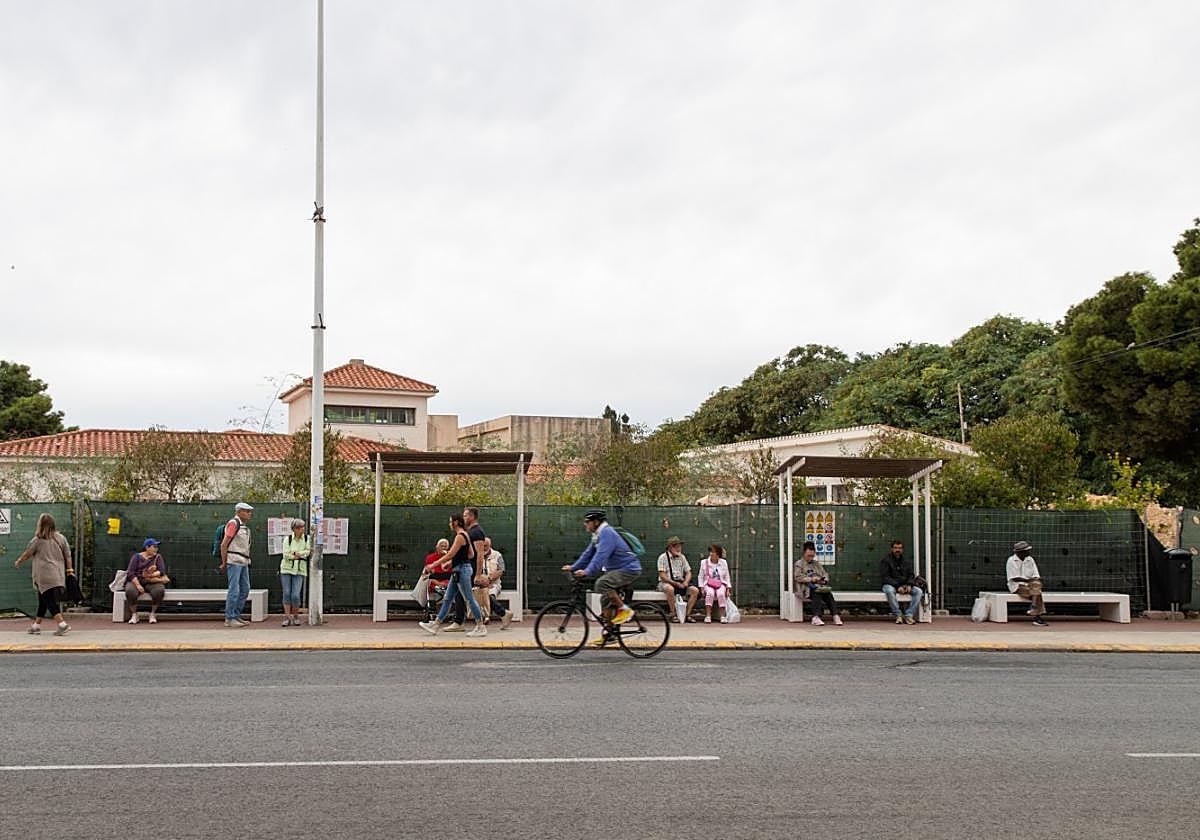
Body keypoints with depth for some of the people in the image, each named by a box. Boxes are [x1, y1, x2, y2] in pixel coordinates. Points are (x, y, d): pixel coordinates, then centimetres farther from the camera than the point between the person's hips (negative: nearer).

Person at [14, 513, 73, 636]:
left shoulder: (37, 540, -6)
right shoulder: (61, 538, 4)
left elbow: (27, 554, 7)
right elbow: (68, 555, 5)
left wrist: (18, 562, 26)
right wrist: (70, 570, 12)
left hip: (45, 578, -5)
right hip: (59, 577, 5)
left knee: (50, 602, -5)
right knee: (43, 601, 18)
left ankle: (63, 624, -17)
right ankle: (37, 625, 25)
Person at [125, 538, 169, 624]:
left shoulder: (158, 557, 11)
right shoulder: (137, 557, 5)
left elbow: (162, 571, -2)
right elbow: (130, 573, -7)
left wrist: (150, 575, -20)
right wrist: (138, 585, -21)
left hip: (151, 583, 1)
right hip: (136, 581, -1)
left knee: (160, 590, -32)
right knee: (130, 591, -36)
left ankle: (152, 614, -13)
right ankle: (134, 615, -15)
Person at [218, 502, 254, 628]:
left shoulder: (245, 526, 18)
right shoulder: (233, 523, -10)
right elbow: (224, 544, -12)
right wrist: (224, 563, -10)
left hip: (243, 562, 9)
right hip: (233, 561, -9)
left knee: (245, 589, 9)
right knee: (234, 590, -8)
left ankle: (236, 616, 16)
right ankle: (229, 619, -4)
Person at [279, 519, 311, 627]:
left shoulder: (307, 538, 2)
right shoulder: (287, 539, 0)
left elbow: (308, 551, -8)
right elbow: (285, 554, -10)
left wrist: (295, 553, -17)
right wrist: (302, 554, -13)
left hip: (300, 570, 0)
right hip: (286, 568, 0)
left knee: (295, 595, -9)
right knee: (286, 594, -4)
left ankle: (296, 616, 11)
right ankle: (287, 618, 2)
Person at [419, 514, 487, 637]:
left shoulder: (460, 536, -16)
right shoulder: (464, 535, 14)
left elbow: (450, 554, -19)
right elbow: (471, 554, 18)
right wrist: (451, 562, 17)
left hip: (462, 570, -10)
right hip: (458, 571, 10)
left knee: (469, 599, -5)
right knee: (447, 599, 11)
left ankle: (481, 628, 0)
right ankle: (435, 625, 15)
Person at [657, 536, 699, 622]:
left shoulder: (682, 557, 13)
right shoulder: (663, 557, -5)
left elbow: (688, 572, 13)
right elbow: (662, 576, -12)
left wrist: (686, 582, -9)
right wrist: (675, 583, -20)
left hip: (680, 582, 5)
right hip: (667, 582, -5)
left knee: (695, 590, -19)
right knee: (670, 589, -40)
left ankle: (687, 614, -14)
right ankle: (673, 615, -28)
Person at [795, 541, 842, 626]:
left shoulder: (817, 564, 29)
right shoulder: (799, 564, 13)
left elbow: (825, 574, 23)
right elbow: (798, 577, 0)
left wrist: (824, 580, 0)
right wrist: (810, 579, -11)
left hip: (820, 586, 4)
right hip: (807, 587, -4)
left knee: (829, 593, -29)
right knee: (816, 593, -38)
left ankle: (836, 616, -40)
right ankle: (816, 617, -47)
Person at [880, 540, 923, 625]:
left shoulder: (906, 560, 14)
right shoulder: (886, 560, -2)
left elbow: (910, 575, 11)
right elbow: (885, 577, -10)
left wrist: (909, 585, -11)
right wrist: (897, 586, -21)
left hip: (904, 585, 5)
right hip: (890, 585, -4)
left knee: (918, 591, -21)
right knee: (889, 591, -39)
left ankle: (909, 615, -26)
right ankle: (897, 615, -32)